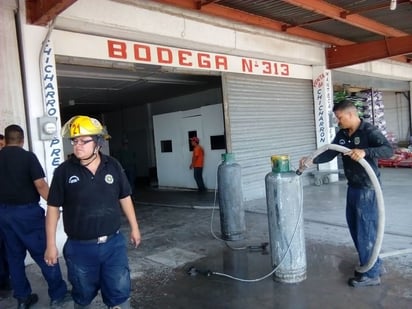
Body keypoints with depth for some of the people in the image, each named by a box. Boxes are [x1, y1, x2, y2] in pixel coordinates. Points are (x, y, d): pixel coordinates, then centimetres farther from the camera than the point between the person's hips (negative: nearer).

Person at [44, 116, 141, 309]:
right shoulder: (64, 171, -8)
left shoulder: (113, 166, -2)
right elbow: (53, 208, -3)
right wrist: (51, 244, -3)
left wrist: (134, 227, 11)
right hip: (80, 248, -1)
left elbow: (124, 198, 8)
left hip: (114, 244, 1)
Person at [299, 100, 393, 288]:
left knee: (366, 230, -1)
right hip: (353, 187, 9)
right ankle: (374, 264, 33)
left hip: (367, 189, -9)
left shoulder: (369, 131, -15)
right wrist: (311, 161, -11)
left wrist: (365, 152, -41)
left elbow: (388, 150, -27)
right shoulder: (342, 134, 7)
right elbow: (330, 153, 5)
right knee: (355, 227, 16)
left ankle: (371, 274, 14)